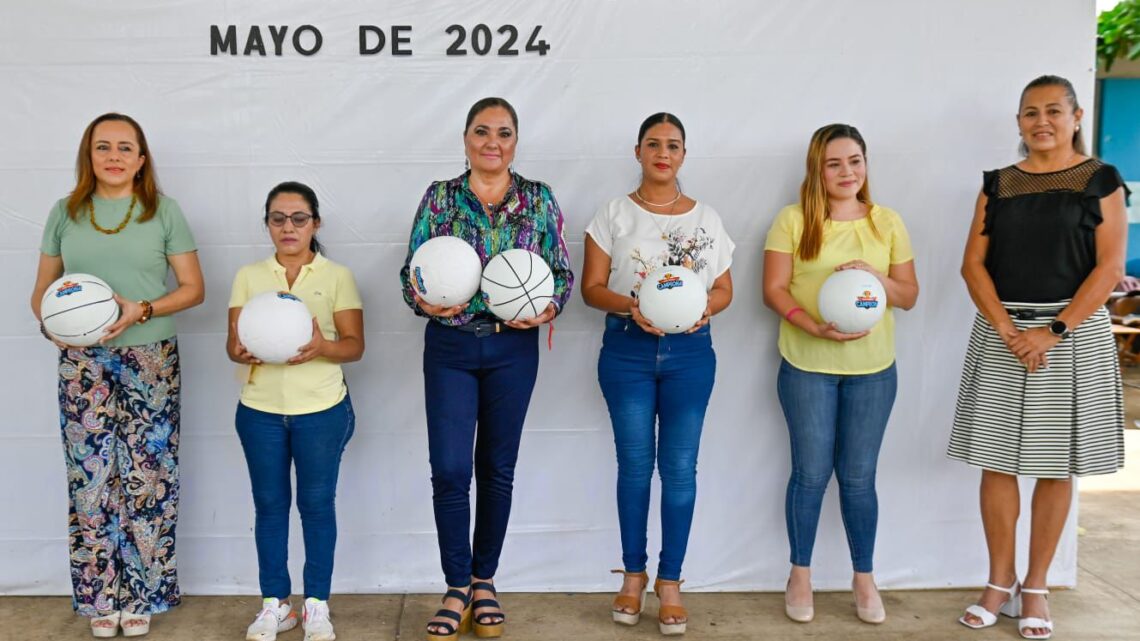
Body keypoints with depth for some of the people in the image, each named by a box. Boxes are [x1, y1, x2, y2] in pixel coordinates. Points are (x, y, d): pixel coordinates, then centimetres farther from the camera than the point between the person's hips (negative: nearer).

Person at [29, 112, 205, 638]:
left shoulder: (163, 212, 3)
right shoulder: (65, 213, 9)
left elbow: (193, 287, 1)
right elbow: (42, 289, 12)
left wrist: (142, 310, -15)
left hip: (150, 361, -1)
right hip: (82, 364, 2)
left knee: (148, 475, 0)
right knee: (90, 477, 2)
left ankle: (142, 597, 14)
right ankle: (101, 596, 17)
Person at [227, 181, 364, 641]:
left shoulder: (337, 276, 0)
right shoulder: (249, 276, 7)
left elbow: (355, 345, -4)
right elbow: (233, 341, 4)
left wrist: (322, 347, -25)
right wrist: (243, 353, -20)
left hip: (321, 410, -2)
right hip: (260, 411, 2)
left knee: (317, 503, 5)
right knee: (269, 504, 9)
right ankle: (274, 603, 22)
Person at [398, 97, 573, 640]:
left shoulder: (539, 199, 3)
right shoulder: (439, 197, 2)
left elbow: (562, 273, 5)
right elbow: (411, 271, 2)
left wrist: (547, 308, -15)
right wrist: (425, 302, -19)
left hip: (513, 348, 1)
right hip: (450, 346, 0)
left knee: (498, 468, 9)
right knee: (449, 468, -5)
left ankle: (484, 582, 25)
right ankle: (457, 589, 12)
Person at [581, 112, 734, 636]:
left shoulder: (706, 219, 7)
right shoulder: (614, 215, 2)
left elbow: (724, 289, 9)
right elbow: (592, 287, -1)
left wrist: (704, 308, -12)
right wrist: (630, 307, -19)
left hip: (689, 352, 1)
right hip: (627, 350, -1)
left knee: (680, 467, 3)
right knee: (635, 464, 6)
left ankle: (670, 582, 15)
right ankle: (633, 574, 22)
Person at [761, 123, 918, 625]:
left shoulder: (887, 222, 6)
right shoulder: (793, 220, -2)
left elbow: (909, 296, 7)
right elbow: (774, 290, -6)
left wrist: (877, 278, -14)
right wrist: (817, 327, -21)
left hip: (873, 370, 2)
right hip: (807, 367, -2)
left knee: (858, 475, 8)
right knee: (811, 472, 6)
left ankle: (864, 578, 24)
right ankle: (800, 574, 23)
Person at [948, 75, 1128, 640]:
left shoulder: (1101, 181, 1)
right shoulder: (997, 185, 8)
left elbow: (1110, 266, -6)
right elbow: (973, 263, 1)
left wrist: (1054, 332, -16)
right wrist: (1007, 329, -12)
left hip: (1073, 331, -2)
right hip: (1001, 332, 2)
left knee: (1056, 464, 4)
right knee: (998, 459, 3)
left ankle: (1036, 587, 17)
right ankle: (1000, 582, 16)